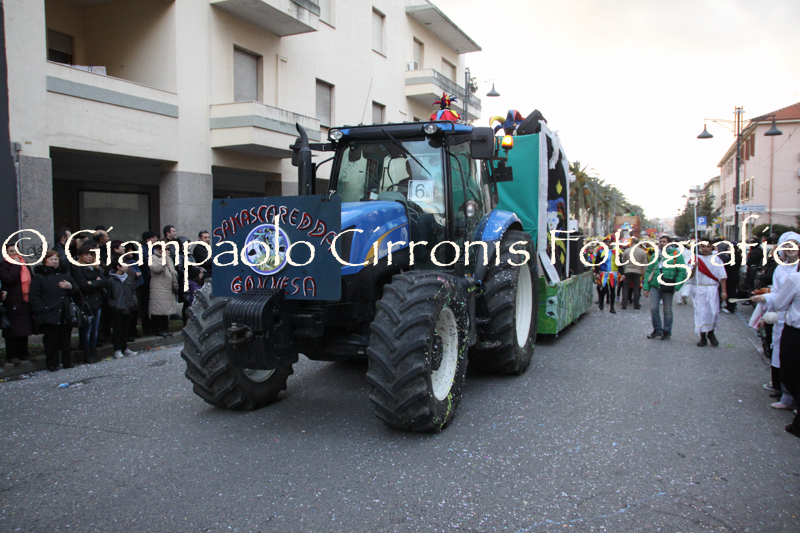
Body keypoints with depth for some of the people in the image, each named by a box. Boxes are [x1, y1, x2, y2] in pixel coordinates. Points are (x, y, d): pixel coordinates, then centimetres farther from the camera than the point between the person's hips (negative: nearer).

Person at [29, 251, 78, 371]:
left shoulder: (65, 274, 15)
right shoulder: (39, 276, 2)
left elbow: (76, 291, 18)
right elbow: (34, 296, -3)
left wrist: (70, 287, -4)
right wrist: (41, 310, -13)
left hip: (65, 315, 4)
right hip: (49, 315, -4)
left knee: (66, 339, 9)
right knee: (51, 340, 0)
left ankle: (67, 362, 18)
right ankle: (52, 364, 11)